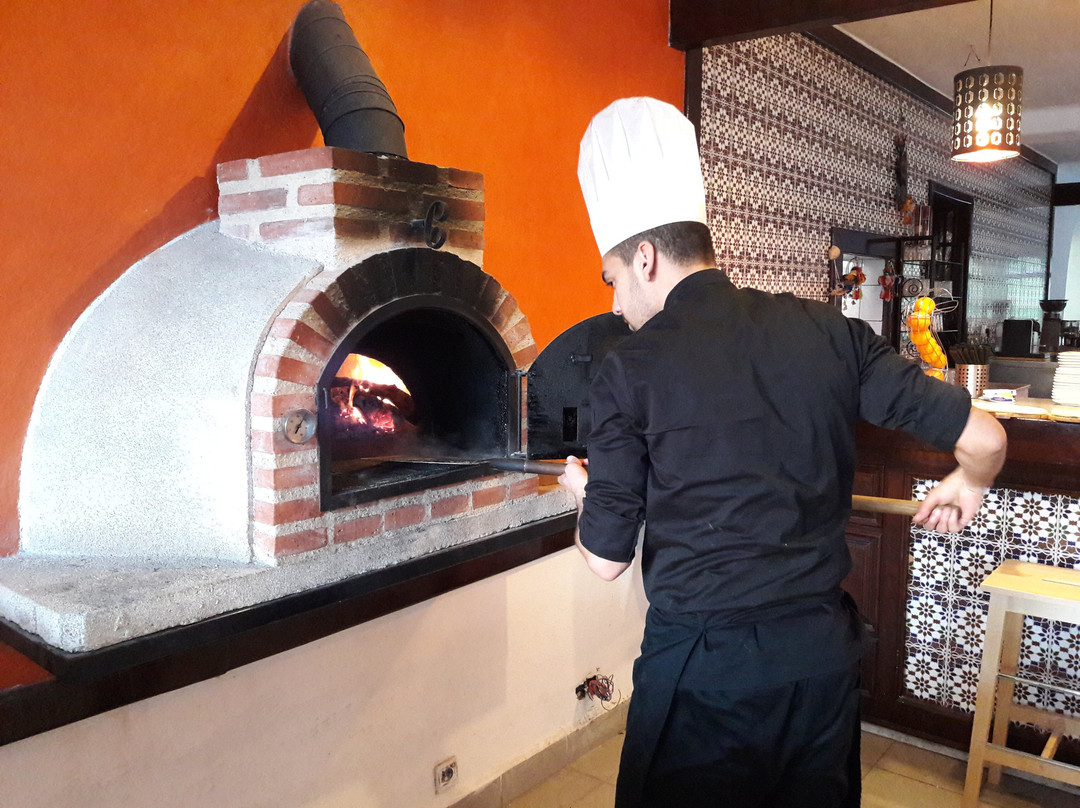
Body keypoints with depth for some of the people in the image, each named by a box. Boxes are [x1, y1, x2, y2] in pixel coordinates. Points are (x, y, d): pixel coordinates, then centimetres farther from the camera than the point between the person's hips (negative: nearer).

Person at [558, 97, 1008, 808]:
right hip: (826, 650, 5)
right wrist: (967, 485, 21)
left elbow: (607, 558, -7)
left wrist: (587, 491, 14)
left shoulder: (631, 369, -12)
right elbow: (983, 436, -2)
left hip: (703, 666, -4)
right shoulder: (828, 332, -2)